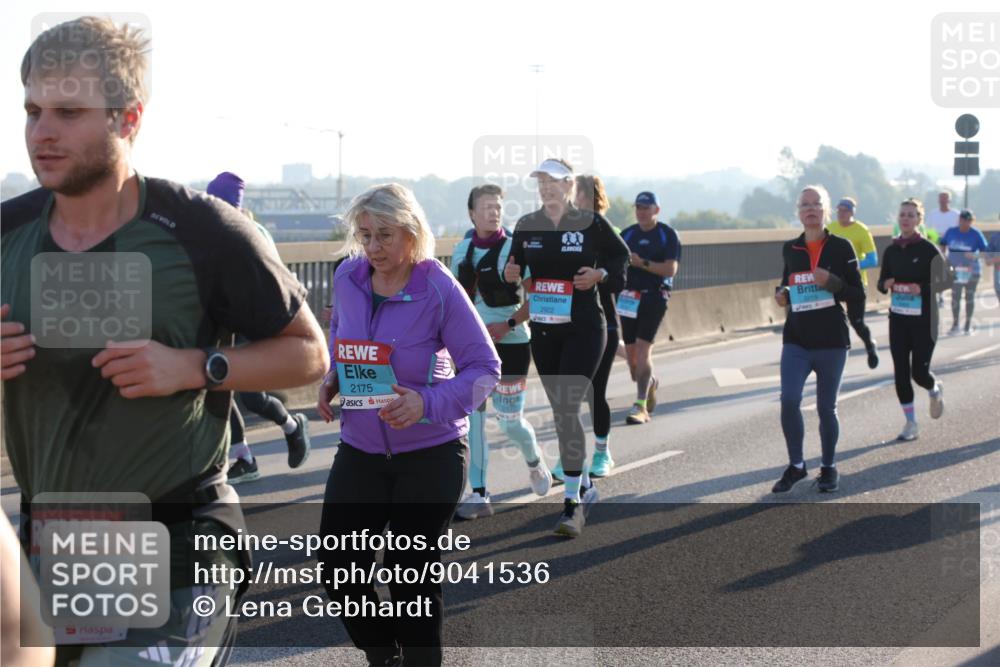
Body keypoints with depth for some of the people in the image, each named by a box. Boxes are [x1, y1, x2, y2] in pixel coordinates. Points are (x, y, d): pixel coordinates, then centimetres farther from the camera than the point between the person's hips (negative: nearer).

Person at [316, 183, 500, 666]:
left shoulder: (439, 289, -18)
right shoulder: (347, 277, -4)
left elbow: (485, 368, -14)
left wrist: (428, 403, -28)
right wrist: (331, 378, -3)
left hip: (430, 457, -4)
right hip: (359, 450, 5)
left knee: (410, 576, 4)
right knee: (338, 567, 4)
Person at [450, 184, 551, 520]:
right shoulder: (461, 250, 7)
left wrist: (508, 324, -20)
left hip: (510, 344, -4)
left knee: (509, 419, -1)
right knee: (471, 417, -1)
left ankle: (534, 462, 33)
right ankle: (479, 495, 4)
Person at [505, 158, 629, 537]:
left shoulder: (591, 223, -5)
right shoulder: (527, 225, 5)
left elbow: (621, 256, 7)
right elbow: (516, 267, 14)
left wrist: (600, 275, -12)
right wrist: (510, 274, -9)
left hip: (584, 328, -5)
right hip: (543, 331, 5)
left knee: (568, 410, -15)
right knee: (560, 413, 13)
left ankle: (572, 503, -11)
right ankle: (585, 487, 31)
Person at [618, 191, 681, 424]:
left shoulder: (668, 235, -1)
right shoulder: (627, 234, 13)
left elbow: (671, 269, -10)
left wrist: (642, 263, -19)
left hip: (654, 297, -5)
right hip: (628, 297, 5)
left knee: (643, 349, -14)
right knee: (631, 350, 8)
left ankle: (641, 406, -13)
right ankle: (650, 383, 39)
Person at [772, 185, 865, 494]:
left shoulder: (841, 247, -3)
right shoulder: (790, 249, 6)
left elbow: (858, 296, -3)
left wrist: (833, 282, -19)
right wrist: (782, 294, 1)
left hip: (831, 341, -2)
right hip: (796, 341, 2)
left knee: (826, 407, 5)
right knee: (789, 400, -13)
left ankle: (829, 468, 25)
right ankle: (796, 465, 3)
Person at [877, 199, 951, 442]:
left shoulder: (928, 249, -8)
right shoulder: (891, 250, 5)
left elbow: (946, 280, -5)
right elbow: (882, 282, 14)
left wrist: (923, 288, -20)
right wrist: (885, 285, -10)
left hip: (924, 319, -4)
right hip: (898, 319, 4)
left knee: (919, 371, -5)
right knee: (901, 372, 1)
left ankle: (935, 390, 31)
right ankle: (911, 423, 13)